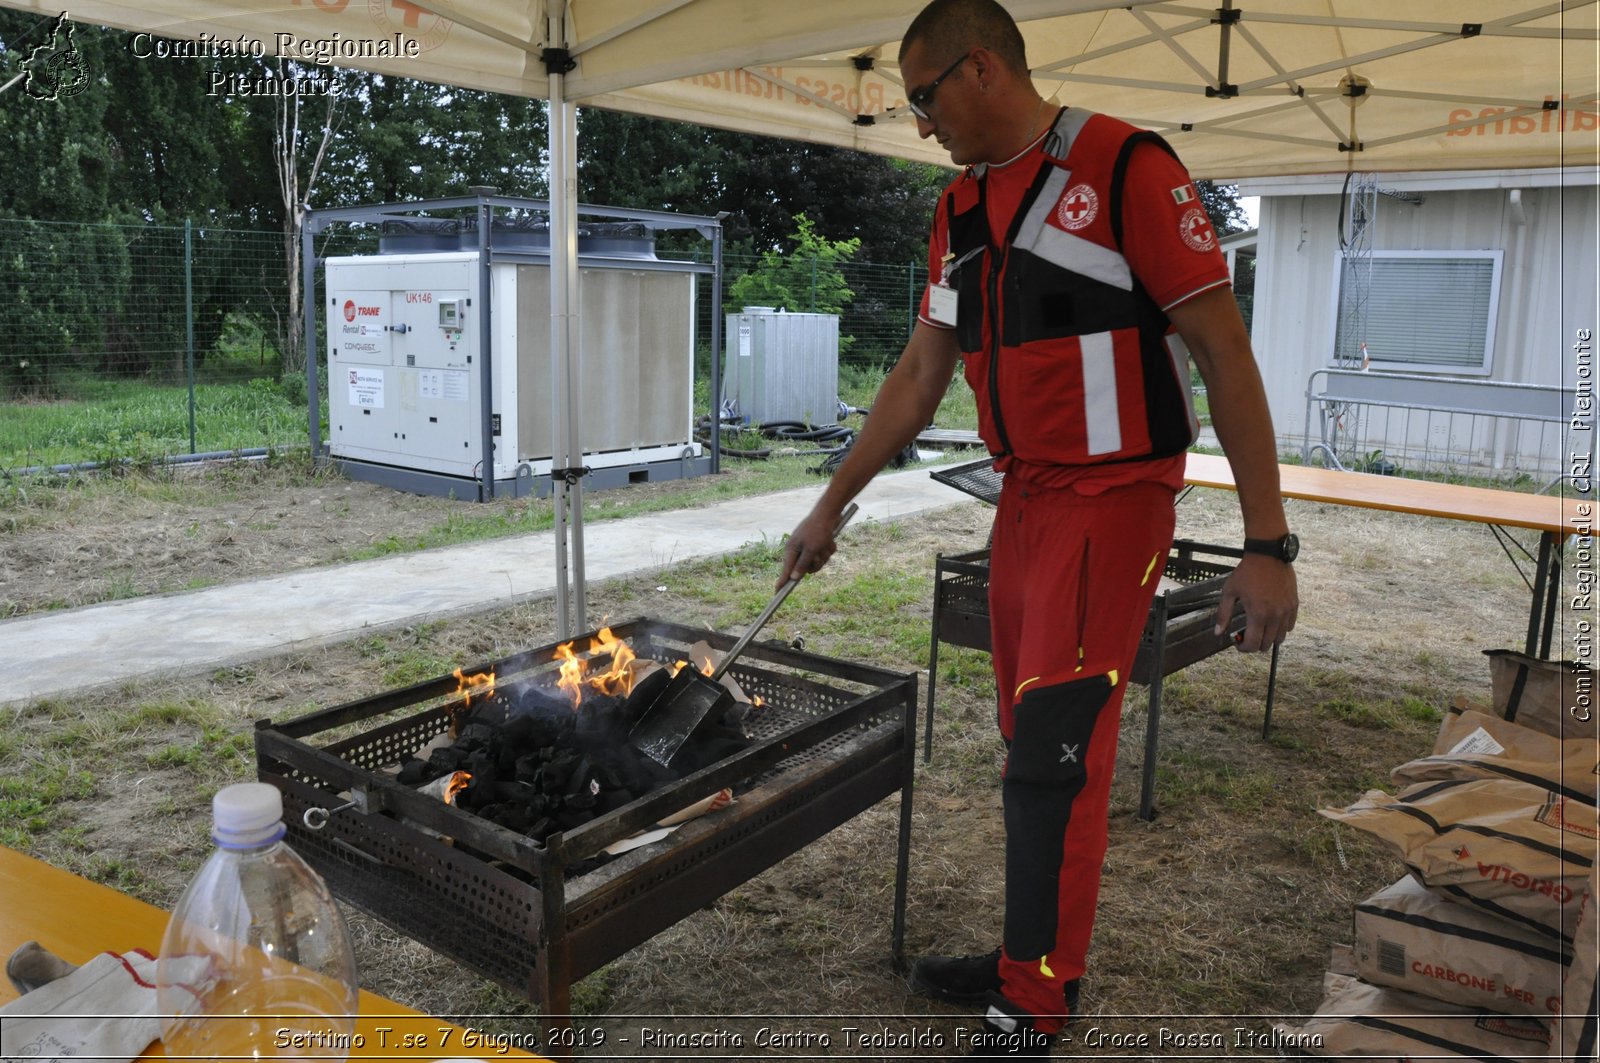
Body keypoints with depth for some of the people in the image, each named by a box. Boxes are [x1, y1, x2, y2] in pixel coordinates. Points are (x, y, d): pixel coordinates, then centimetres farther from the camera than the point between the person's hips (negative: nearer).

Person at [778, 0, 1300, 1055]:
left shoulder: (1126, 169, -12)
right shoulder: (961, 212, 12)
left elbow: (1225, 353, -13)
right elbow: (919, 376, 16)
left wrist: (1268, 545, -16)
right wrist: (831, 505, 17)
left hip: (1113, 501, -7)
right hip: (1024, 496, 7)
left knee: (1056, 757, -6)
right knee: (1031, 745, 13)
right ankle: (1035, 960, 29)